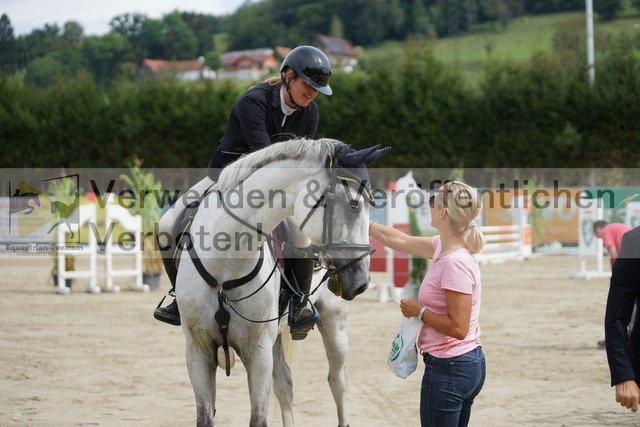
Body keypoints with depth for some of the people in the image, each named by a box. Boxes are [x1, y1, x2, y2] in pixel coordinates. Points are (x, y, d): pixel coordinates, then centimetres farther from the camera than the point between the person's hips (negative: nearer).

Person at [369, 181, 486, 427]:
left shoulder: (456, 264, -22)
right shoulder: (443, 248, 6)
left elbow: (458, 328, -24)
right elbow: (400, 241, 20)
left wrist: (420, 312, -13)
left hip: (448, 369, -10)